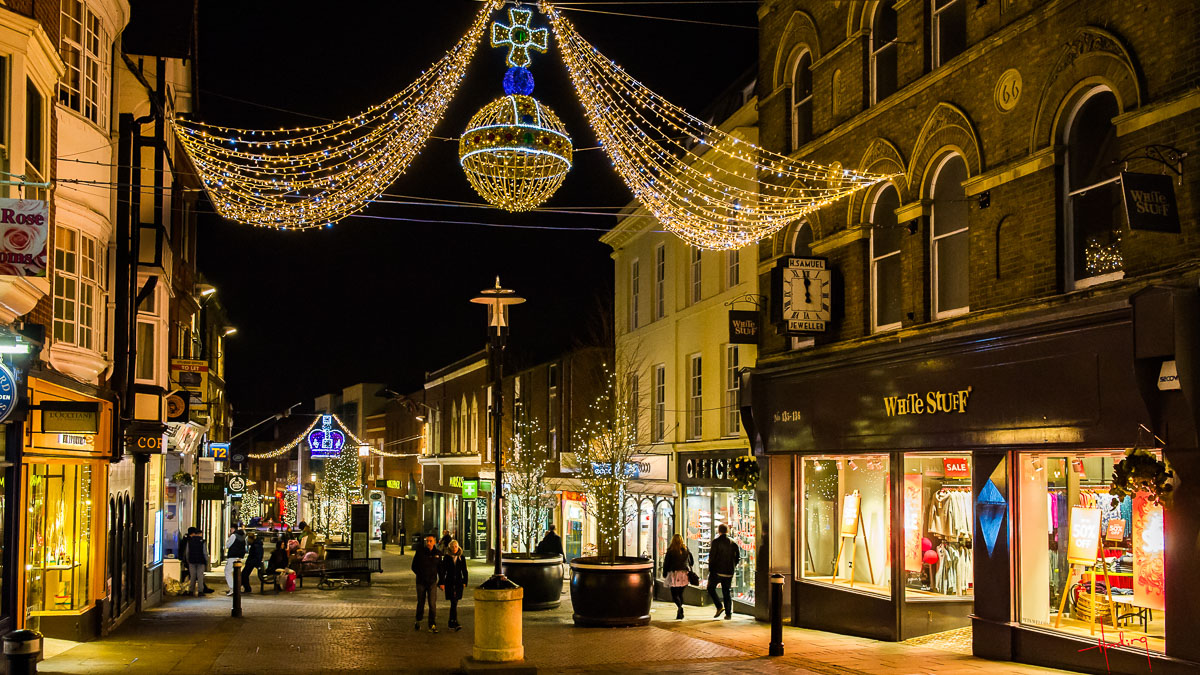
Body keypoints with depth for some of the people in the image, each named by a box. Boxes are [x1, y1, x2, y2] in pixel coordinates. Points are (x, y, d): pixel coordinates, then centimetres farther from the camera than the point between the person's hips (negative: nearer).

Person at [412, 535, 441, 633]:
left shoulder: (437, 554, 1)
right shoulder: (419, 552, -4)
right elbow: (414, 567, 3)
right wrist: (420, 574, -6)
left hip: (432, 582, 0)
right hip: (421, 582, 0)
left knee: (432, 604, -8)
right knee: (420, 603, 11)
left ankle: (432, 625, -4)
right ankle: (418, 621, 30)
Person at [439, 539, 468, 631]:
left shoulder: (461, 558, 5)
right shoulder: (446, 558, 0)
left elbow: (464, 571, 10)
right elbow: (442, 571, 1)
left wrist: (464, 582, 4)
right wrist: (442, 583, -2)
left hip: (458, 583, 2)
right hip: (449, 583, -2)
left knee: (454, 603, 7)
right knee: (454, 603, -12)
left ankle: (451, 623, 19)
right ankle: (455, 623, -16)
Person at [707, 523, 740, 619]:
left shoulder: (715, 542, -8)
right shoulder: (732, 543, 6)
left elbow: (712, 556, -11)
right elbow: (738, 556, 8)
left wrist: (710, 569, -3)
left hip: (717, 571, -5)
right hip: (729, 572, 5)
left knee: (711, 588, 11)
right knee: (726, 591, 12)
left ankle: (719, 606, -6)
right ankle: (728, 613, 7)